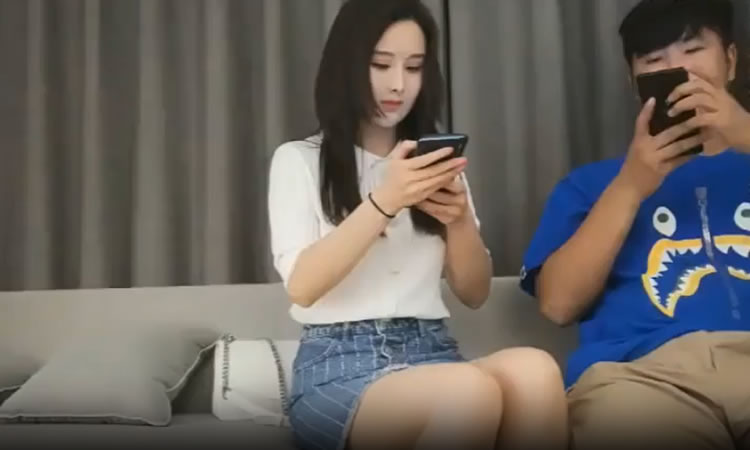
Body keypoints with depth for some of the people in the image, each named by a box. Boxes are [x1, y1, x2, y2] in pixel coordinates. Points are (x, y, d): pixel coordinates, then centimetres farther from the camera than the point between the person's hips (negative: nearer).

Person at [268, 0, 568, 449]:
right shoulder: (299, 160, 7)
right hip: (339, 364, -4)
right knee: (471, 392, -36)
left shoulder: (433, 161, 19)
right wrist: (383, 202, -18)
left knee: (535, 371, -31)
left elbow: (475, 294, 14)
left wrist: (460, 221, -6)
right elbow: (302, 287, -7)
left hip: (432, 353, 4)